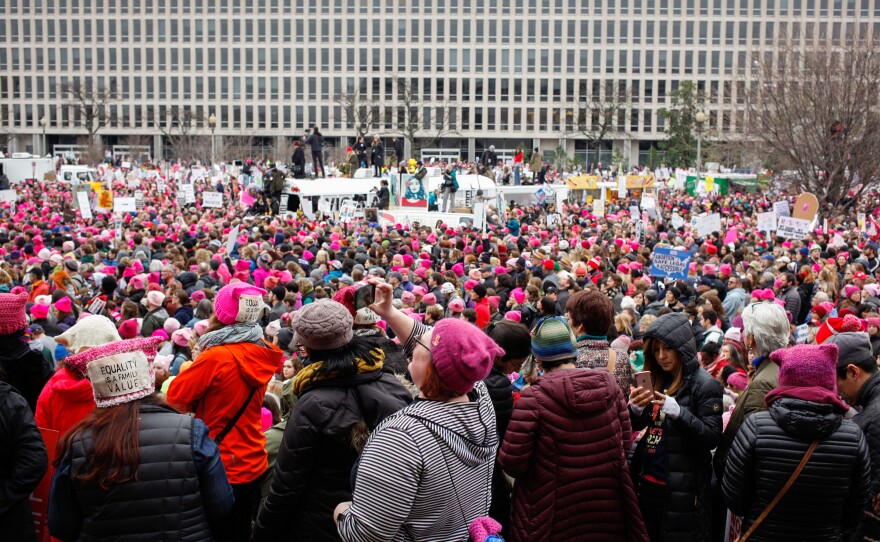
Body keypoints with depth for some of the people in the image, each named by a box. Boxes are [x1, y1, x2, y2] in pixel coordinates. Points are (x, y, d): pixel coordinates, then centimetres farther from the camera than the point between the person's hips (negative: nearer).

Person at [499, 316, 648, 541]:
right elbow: (625, 443, 4)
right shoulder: (609, 386, -6)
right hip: (606, 507, 3)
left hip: (553, 516, -3)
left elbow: (512, 461, -17)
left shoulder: (533, 397, -18)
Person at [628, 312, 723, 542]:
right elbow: (639, 427, 13)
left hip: (682, 492, -6)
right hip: (647, 485, 6)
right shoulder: (656, 380, 9)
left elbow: (712, 438, -14)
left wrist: (679, 412, -28)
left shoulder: (705, 385, -10)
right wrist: (635, 410, -10)